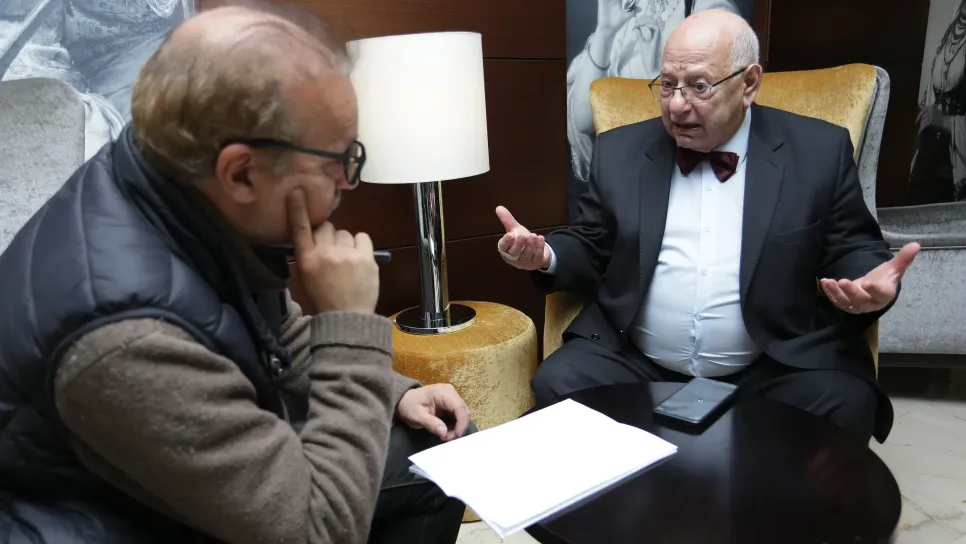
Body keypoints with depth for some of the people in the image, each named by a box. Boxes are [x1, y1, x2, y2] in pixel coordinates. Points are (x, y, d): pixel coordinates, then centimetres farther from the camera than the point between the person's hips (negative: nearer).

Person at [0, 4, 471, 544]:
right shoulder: (126, 334, -38)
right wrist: (350, 325, -29)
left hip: (218, 468, 7)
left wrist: (394, 394, -5)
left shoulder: (189, 201, -13)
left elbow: (284, 342, 6)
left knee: (443, 447, 7)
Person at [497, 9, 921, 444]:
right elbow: (590, 248, 11)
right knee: (555, 387, -22)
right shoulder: (620, 151, 7)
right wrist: (546, 255, -10)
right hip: (632, 361, 2)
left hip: (775, 366, 0)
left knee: (844, 409, -27)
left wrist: (870, 283, -17)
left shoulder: (820, 151, 2)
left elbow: (853, 250, 6)